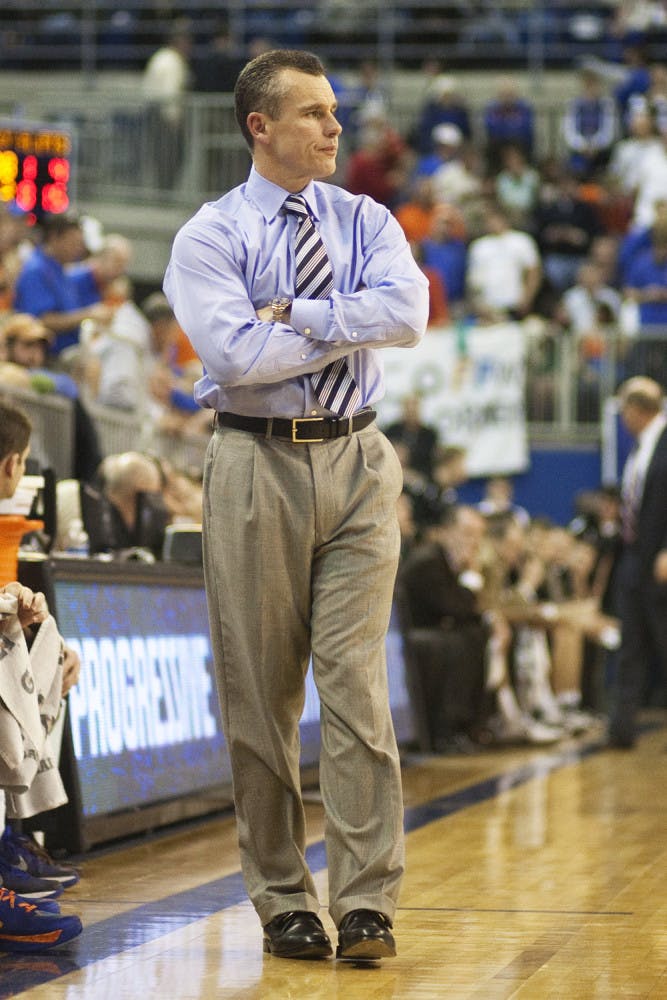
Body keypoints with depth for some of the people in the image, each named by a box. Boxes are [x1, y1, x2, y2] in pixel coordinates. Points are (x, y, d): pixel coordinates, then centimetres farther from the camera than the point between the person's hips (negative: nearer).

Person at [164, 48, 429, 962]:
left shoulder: (365, 222, 9)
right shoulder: (209, 237, -1)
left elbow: (409, 311, -11)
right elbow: (238, 355, -16)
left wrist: (298, 315, -13)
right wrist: (352, 324, -8)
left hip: (356, 463, 2)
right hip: (257, 467, -2)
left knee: (357, 681, -4)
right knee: (260, 693, 2)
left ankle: (367, 903, -3)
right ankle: (283, 903, 12)